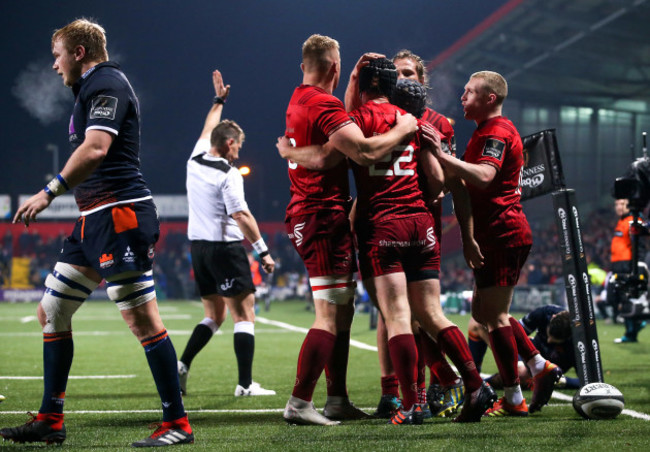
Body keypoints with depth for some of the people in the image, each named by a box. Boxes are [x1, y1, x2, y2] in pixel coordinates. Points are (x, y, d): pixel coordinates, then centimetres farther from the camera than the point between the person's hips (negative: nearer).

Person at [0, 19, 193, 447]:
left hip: (120, 214, -11)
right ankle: (50, 421, 15)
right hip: (94, 219, 11)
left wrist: (50, 192, -24)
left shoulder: (107, 83, -9)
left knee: (142, 318, -10)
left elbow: (96, 148, -23)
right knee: (51, 312, 11)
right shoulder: (91, 88, 22)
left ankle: (177, 424, -6)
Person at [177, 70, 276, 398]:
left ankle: (182, 365, 1)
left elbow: (208, 129, 26)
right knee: (244, 314, -4)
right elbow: (241, 216, -20)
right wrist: (263, 250, -17)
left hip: (198, 245, 8)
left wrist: (218, 100, 39)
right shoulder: (228, 175, -13)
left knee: (214, 316, 16)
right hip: (225, 247, -8)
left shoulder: (195, 161, 7)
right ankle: (245, 383, -9)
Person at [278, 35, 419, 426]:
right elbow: (364, 151, -25)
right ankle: (299, 403, -11)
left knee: (342, 311, 14)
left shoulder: (299, 100, 14)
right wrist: (403, 130, -11)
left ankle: (338, 401, 17)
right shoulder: (324, 105, -16)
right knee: (330, 315, -9)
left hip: (307, 215, 10)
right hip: (325, 218, -10)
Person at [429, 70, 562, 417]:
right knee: (483, 311, 15)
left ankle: (513, 400, -3)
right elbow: (474, 184, 30)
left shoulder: (496, 132, -13)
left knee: (494, 316, -7)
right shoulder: (493, 130, 21)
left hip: (502, 233, -11)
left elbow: (484, 176, -31)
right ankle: (541, 367, 15)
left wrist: (442, 157, -38)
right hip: (500, 235, 11)